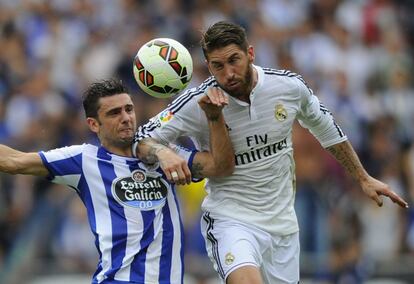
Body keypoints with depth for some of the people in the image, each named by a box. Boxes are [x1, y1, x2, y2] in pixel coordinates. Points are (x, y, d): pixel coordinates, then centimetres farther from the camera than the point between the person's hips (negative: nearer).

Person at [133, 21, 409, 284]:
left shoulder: (290, 86, -6)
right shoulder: (197, 103, -15)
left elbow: (327, 130, 13)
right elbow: (143, 139, -10)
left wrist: (363, 178, 19)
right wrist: (162, 153, -33)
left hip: (282, 222, 4)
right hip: (230, 220, -4)